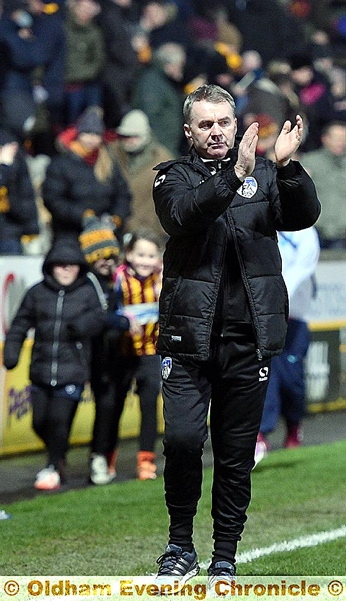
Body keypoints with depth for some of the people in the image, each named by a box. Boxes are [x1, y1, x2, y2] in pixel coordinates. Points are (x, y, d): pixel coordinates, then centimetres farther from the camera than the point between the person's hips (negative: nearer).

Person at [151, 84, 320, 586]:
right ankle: (180, 548, 5)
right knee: (182, 439, -13)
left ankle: (224, 559, 16)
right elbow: (182, 216, -15)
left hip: (249, 337, 2)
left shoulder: (265, 173, 10)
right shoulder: (174, 177, 6)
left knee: (237, 453, 6)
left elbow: (304, 216, -4)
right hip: (189, 336, -1)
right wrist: (234, 176, -28)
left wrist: (287, 166, -21)